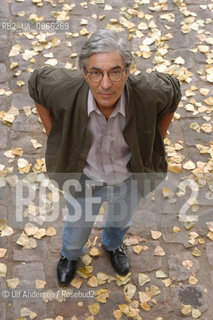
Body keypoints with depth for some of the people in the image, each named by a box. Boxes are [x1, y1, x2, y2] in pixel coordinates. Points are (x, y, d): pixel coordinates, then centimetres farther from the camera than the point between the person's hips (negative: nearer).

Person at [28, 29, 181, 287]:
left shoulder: (149, 92, -34)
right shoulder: (65, 89, -35)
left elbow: (172, 92, -10)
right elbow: (36, 82, -12)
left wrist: (155, 147, -4)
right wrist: (54, 136, -9)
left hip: (129, 179, 1)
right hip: (84, 178, -1)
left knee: (121, 219, 33)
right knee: (78, 225, 28)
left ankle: (113, 245, 72)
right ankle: (70, 254, 67)